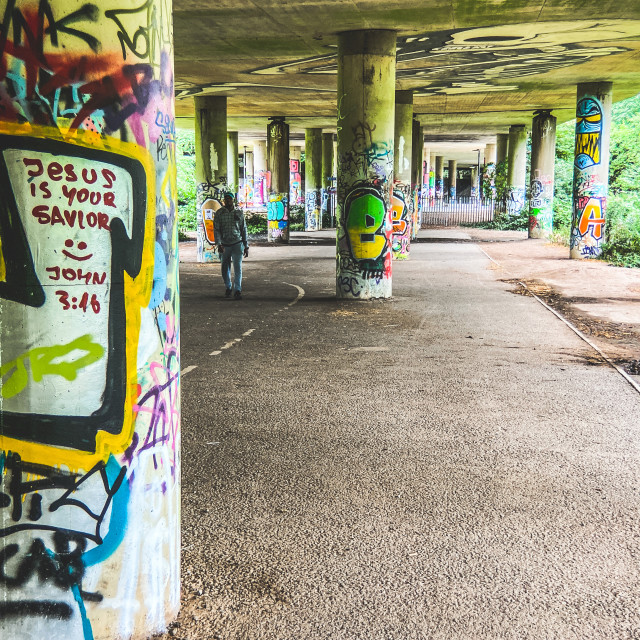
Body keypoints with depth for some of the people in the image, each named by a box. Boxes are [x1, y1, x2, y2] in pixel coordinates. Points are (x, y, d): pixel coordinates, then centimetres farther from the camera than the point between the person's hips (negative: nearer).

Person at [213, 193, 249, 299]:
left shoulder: (239, 213, 7)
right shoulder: (219, 213, 2)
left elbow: (244, 230, 11)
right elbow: (216, 230, -3)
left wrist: (246, 246, 9)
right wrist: (219, 244, -16)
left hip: (237, 244, 0)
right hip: (224, 245, 0)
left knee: (238, 267, -10)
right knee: (225, 268, 8)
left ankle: (237, 291, -8)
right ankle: (228, 288, 28)